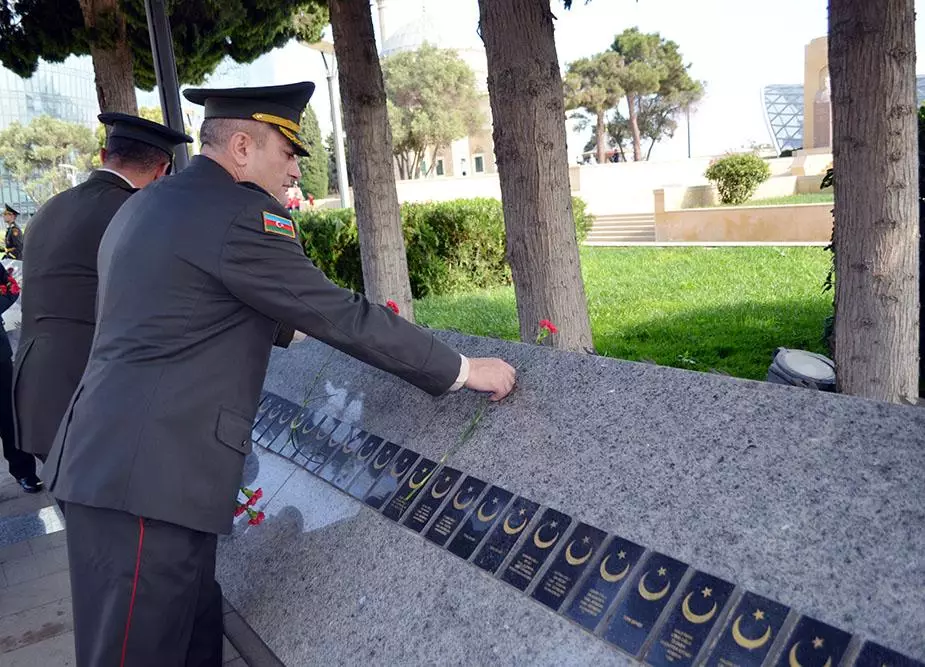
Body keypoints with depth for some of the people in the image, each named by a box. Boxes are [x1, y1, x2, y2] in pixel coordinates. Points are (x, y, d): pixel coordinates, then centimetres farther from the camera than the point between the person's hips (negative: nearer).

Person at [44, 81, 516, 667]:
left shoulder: (146, 204, 16)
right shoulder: (242, 216, -13)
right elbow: (344, 318, -13)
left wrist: (285, 326, 36)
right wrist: (464, 370, -4)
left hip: (109, 460, 10)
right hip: (148, 474, -10)